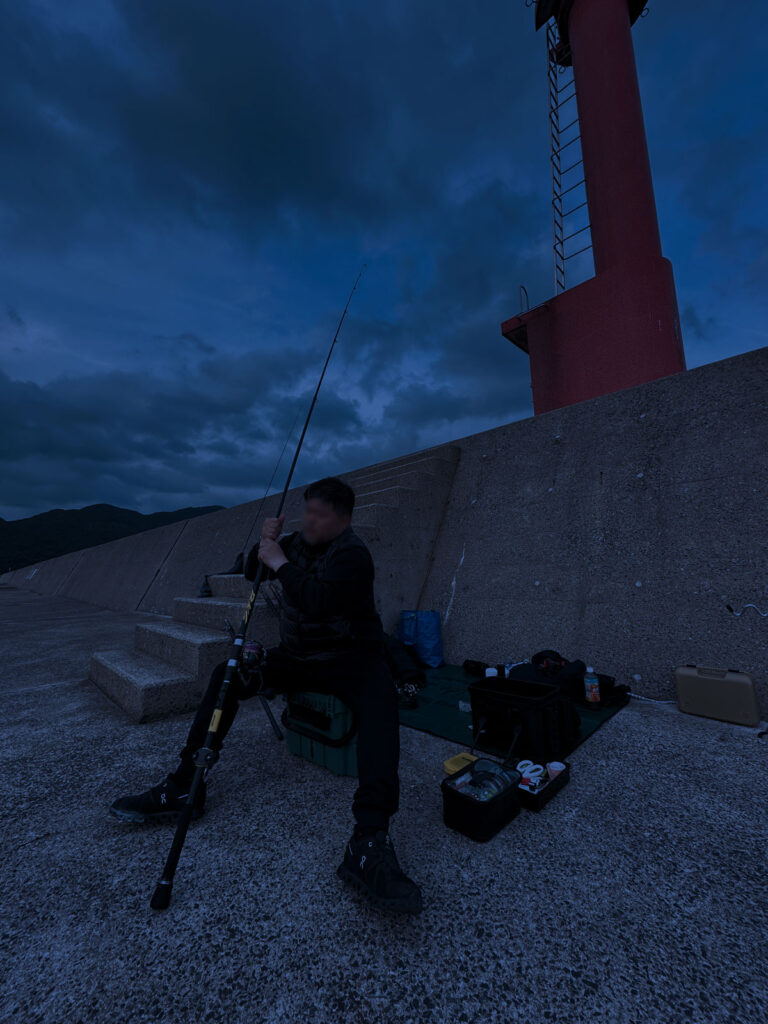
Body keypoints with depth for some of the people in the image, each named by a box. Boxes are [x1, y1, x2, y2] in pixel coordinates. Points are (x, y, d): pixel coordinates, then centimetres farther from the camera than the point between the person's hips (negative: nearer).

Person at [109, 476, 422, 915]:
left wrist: (280, 562, -23)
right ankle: (185, 786, 3)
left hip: (350, 657, -6)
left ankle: (370, 842, -41)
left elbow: (318, 602, -33)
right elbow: (252, 573, 12)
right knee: (227, 674, -5)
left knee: (380, 697, -36)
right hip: (297, 657, 7)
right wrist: (265, 543, -7)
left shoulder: (352, 554, -18)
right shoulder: (300, 542, 5)